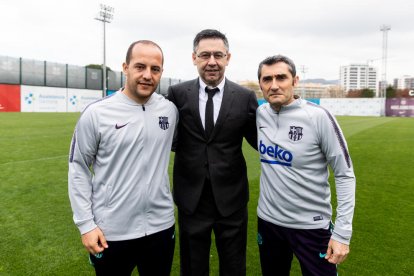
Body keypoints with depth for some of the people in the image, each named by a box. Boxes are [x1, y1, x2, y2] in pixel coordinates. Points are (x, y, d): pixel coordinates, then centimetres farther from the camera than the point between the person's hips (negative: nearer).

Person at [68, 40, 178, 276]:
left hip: (161, 226, 3)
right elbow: (79, 169, -3)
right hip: (111, 232, -2)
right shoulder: (96, 113, -10)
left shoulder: (170, 110, -2)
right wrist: (86, 224, -6)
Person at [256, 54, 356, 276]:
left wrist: (342, 232, -14)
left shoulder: (318, 117, -16)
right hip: (268, 220, 5)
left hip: (311, 225, -4)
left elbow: (345, 175, -11)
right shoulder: (261, 113, -3)